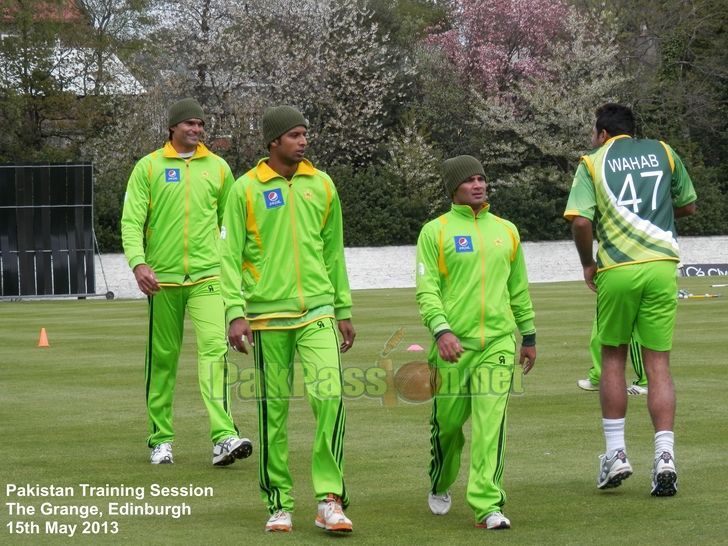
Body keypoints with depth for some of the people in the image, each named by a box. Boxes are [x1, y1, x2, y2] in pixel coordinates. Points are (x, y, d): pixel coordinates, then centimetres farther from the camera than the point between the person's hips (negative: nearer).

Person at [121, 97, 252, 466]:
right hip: (162, 277, 0)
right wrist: (138, 263, -17)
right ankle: (160, 439, 18)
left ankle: (224, 437, -24)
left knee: (214, 348, -15)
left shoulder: (217, 168, 9)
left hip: (207, 275, 0)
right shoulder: (148, 167, 3)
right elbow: (131, 220, -3)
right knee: (162, 357, 6)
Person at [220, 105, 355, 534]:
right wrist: (236, 313, -10)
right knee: (273, 409, 3)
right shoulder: (247, 189, 0)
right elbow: (231, 255, -1)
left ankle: (331, 498, -9)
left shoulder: (322, 185, 9)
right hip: (267, 315, -2)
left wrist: (343, 311, 14)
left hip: (317, 310, 2)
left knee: (331, 396, -14)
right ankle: (279, 504, 13)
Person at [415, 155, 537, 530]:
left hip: (498, 341, 2)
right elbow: (426, 289, -6)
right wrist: (441, 330, -20)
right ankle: (440, 486, 36)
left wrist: (529, 336, 23)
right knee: (448, 422, 8)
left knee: (491, 422, -10)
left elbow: (519, 288, 22)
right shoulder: (435, 231, 1)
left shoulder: (505, 230, 14)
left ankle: (488, 506, -13)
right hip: (453, 343, -2)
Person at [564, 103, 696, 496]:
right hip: (662, 264, 2)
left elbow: (580, 220, -8)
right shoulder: (662, 152, 11)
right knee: (658, 363, 3)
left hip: (617, 269, -2)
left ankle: (616, 453, 11)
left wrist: (588, 264, 6)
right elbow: (688, 205, 19)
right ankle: (664, 456, -8)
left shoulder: (593, 162, 4)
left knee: (613, 358, 14)